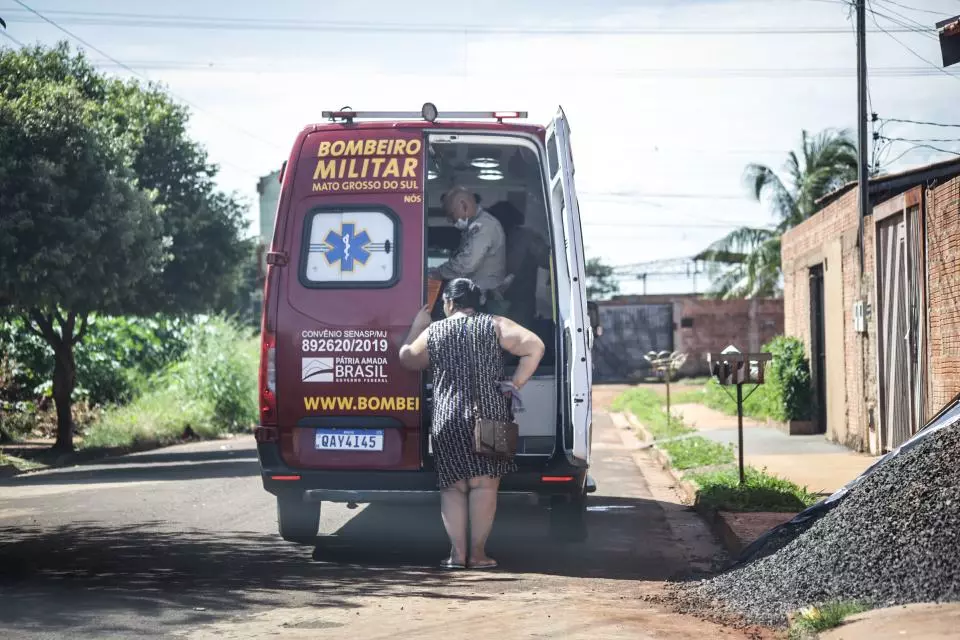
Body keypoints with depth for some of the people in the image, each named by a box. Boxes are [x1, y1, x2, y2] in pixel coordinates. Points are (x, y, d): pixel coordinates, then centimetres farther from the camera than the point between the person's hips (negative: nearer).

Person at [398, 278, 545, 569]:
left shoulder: (432, 332, 7)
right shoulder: (494, 326, 3)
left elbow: (407, 359, 23)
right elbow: (535, 346, -7)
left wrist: (416, 327, 35)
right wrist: (515, 384, -4)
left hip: (447, 420, 1)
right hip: (489, 415, -1)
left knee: (452, 486, 7)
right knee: (484, 485, 1)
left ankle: (457, 553, 0)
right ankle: (478, 553, -2)